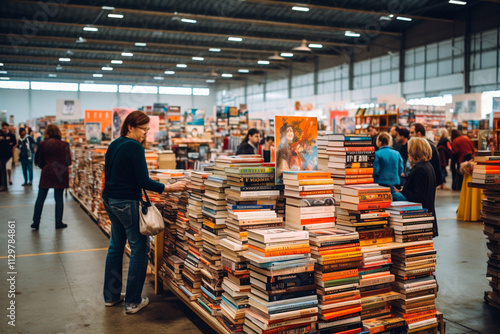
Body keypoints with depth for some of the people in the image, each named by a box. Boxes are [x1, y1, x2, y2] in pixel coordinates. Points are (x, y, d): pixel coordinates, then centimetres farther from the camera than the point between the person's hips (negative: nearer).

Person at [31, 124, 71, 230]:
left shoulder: (43, 144, -2)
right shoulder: (64, 144, -2)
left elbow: (38, 161, 2)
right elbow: (68, 161, 1)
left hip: (47, 174, 0)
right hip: (60, 174, 0)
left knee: (40, 198, 8)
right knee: (59, 198, 6)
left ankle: (36, 222, 10)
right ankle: (58, 222, 9)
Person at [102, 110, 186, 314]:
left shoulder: (113, 145, 11)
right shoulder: (135, 147, -16)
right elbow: (144, 181, -20)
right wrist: (171, 188, -18)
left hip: (110, 201, 9)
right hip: (127, 203, -9)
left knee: (116, 246, 17)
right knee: (139, 249, 0)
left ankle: (111, 296, 26)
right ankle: (132, 302, 4)